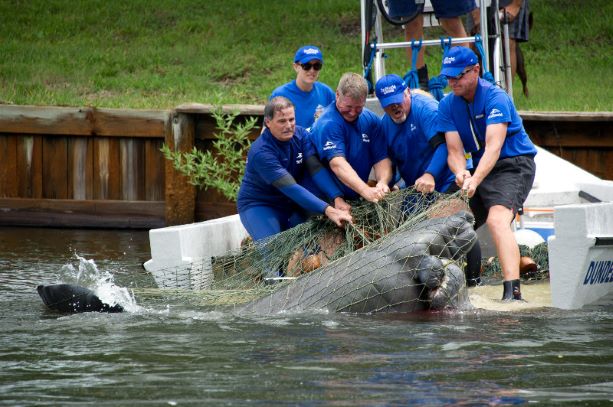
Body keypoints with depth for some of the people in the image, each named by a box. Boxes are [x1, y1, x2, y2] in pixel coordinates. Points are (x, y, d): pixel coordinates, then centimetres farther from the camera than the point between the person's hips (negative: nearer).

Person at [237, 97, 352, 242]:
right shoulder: (261, 152, -28)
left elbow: (316, 168, -19)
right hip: (259, 206, -6)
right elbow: (290, 188, -35)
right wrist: (328, 211, -44)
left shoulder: (300, 134, -8)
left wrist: (337, 198, -36)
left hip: (291, 204, 6)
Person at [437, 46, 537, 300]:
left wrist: (475, 181, -43)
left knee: (497, 220, -30)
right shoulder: (448, 105, 1)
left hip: (514, 164, -8)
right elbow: (455, 151, -6)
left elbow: (494, 146, -29)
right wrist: (461, 173, -30)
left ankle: (512, 291, -43)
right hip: (479, 169, 8)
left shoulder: (495, 98, -18)